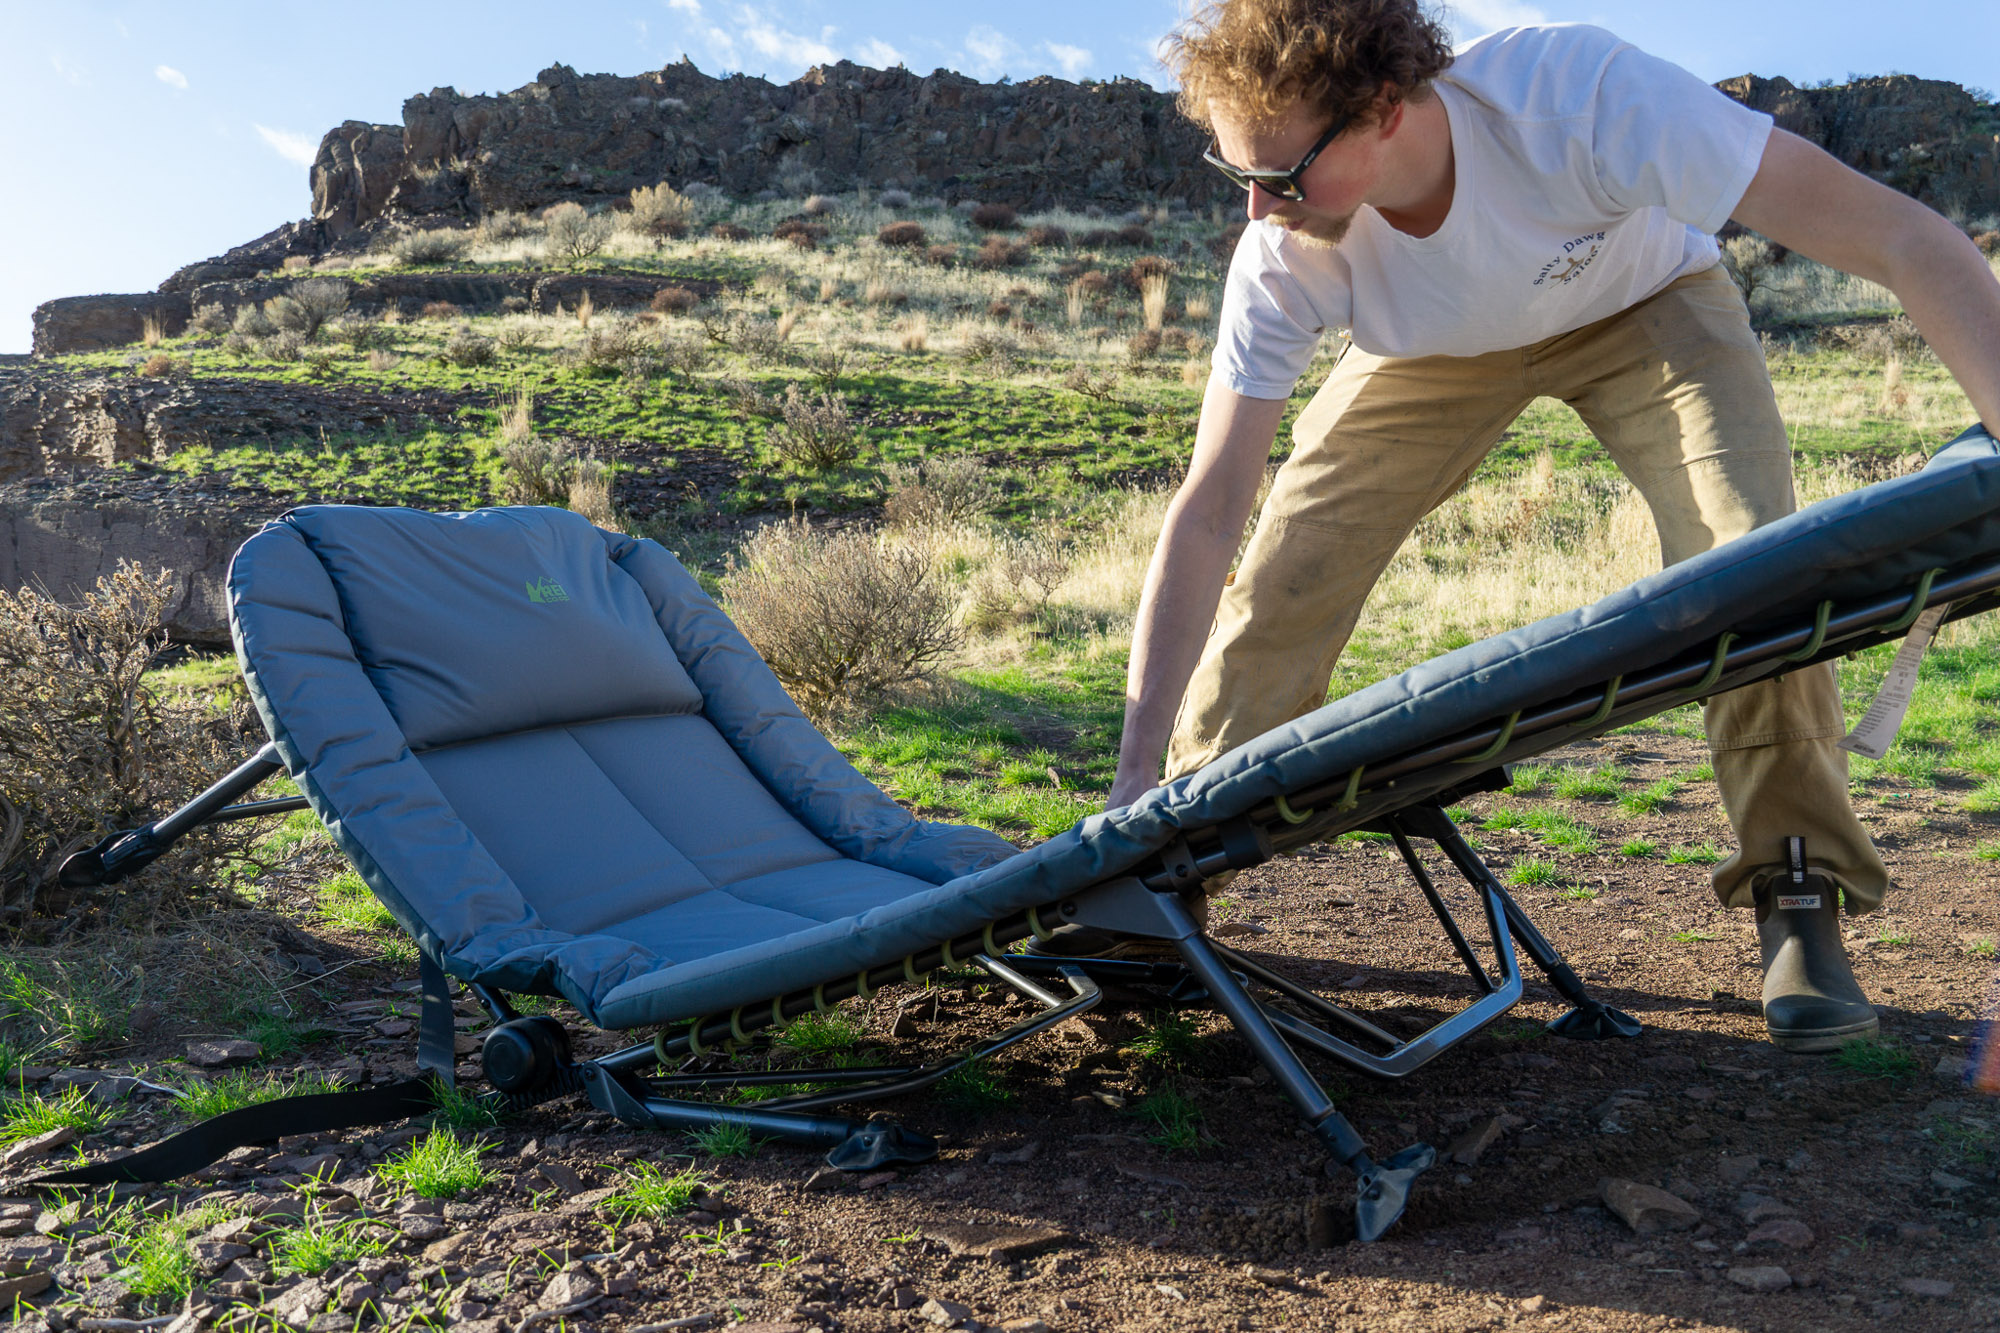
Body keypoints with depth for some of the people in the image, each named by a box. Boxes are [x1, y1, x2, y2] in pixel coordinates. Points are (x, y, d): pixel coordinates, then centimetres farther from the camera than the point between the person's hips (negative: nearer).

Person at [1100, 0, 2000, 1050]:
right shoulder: (1280, 262, -31)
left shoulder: (1582, 94, -41)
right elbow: (1207, 516, -28)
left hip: (1644, 306, -1)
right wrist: (1137, 777, -31)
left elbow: (1906, 240, -37)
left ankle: (1800, 898, -3)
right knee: (1281, 571, -15)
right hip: (1437, 346, 2)